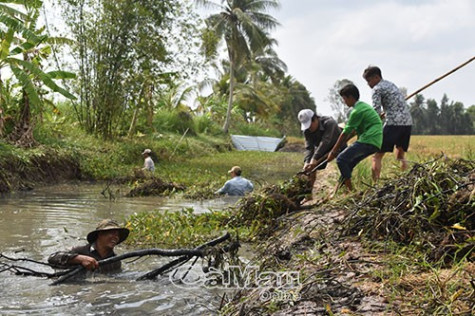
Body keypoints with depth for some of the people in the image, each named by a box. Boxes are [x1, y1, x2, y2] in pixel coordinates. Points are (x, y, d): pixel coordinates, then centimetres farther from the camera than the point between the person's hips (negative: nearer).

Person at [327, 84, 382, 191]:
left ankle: (350, 190, -12)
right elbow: (354, 130, 23)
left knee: (341, 159, -12)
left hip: (368, 141, -10)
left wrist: (333, 151, -1)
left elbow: (345, 132, -8)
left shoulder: (357, 111, -11)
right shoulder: (363, 106, 21)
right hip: (374, 142, 10)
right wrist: (340, 145, 21)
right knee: (349, 163, 15)